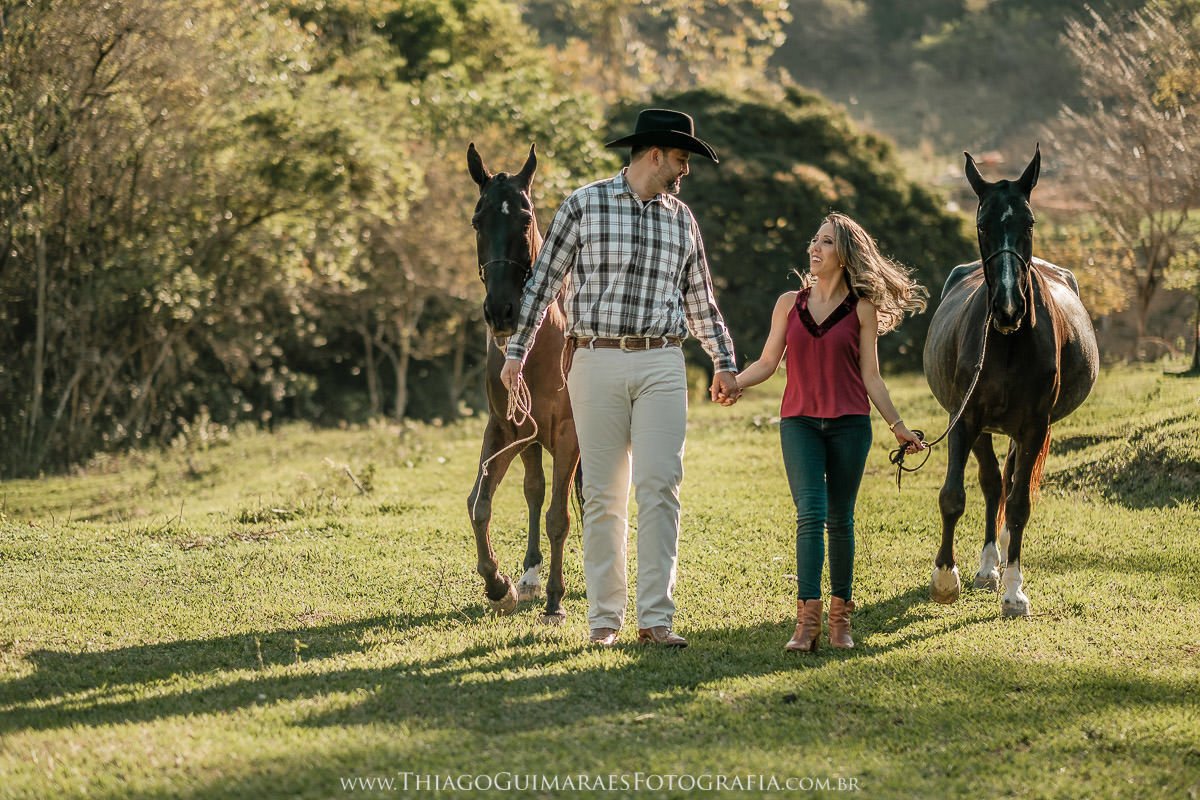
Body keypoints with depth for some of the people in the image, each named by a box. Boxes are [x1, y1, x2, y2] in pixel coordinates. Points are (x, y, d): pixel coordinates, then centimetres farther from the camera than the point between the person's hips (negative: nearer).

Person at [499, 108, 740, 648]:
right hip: (597, 361, -2)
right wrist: (517, 350, 0)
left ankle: (656, 618, -5)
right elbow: (544, 281, 4)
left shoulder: (682, 219, 13)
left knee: (660, 487, -6)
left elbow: (700, 300, 21)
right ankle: (604, 617, 9)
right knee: (603, 493, 2)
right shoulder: (585, 205, 2)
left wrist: (724, 363, 18)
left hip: (661, 366, 2)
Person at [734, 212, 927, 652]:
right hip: (799, 422, 0)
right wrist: (730, 383, -6)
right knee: (811, 512, -13)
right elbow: (767, 363, 11)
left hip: (849, 424, 0)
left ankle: (840, 615, 15)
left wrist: (898, 425, 0)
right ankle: (807, 619, -17)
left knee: (840, 518, 3)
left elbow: (870, 377, 5)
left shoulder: (861, 310, 3)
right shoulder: (790, 303, 8)